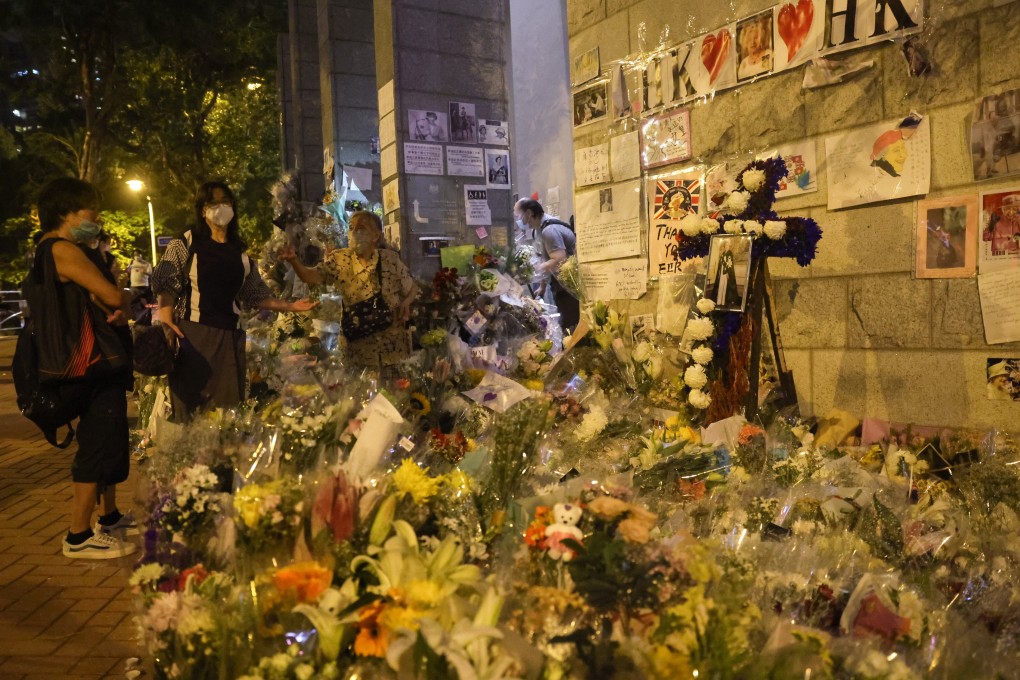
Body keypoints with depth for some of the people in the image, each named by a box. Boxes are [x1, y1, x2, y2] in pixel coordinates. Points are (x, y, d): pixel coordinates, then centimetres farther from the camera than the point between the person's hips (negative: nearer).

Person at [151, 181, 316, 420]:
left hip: (230, 336, 3)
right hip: (192, 333, -3)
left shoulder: (241, 253, 14)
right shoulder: (185, 244, 5)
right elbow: (166, 284, -1)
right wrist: (166, 317, -17)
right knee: (188, 403, -6)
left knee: (227, 405, 2)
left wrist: (289, 306, 7)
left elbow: (255, 295, 18)